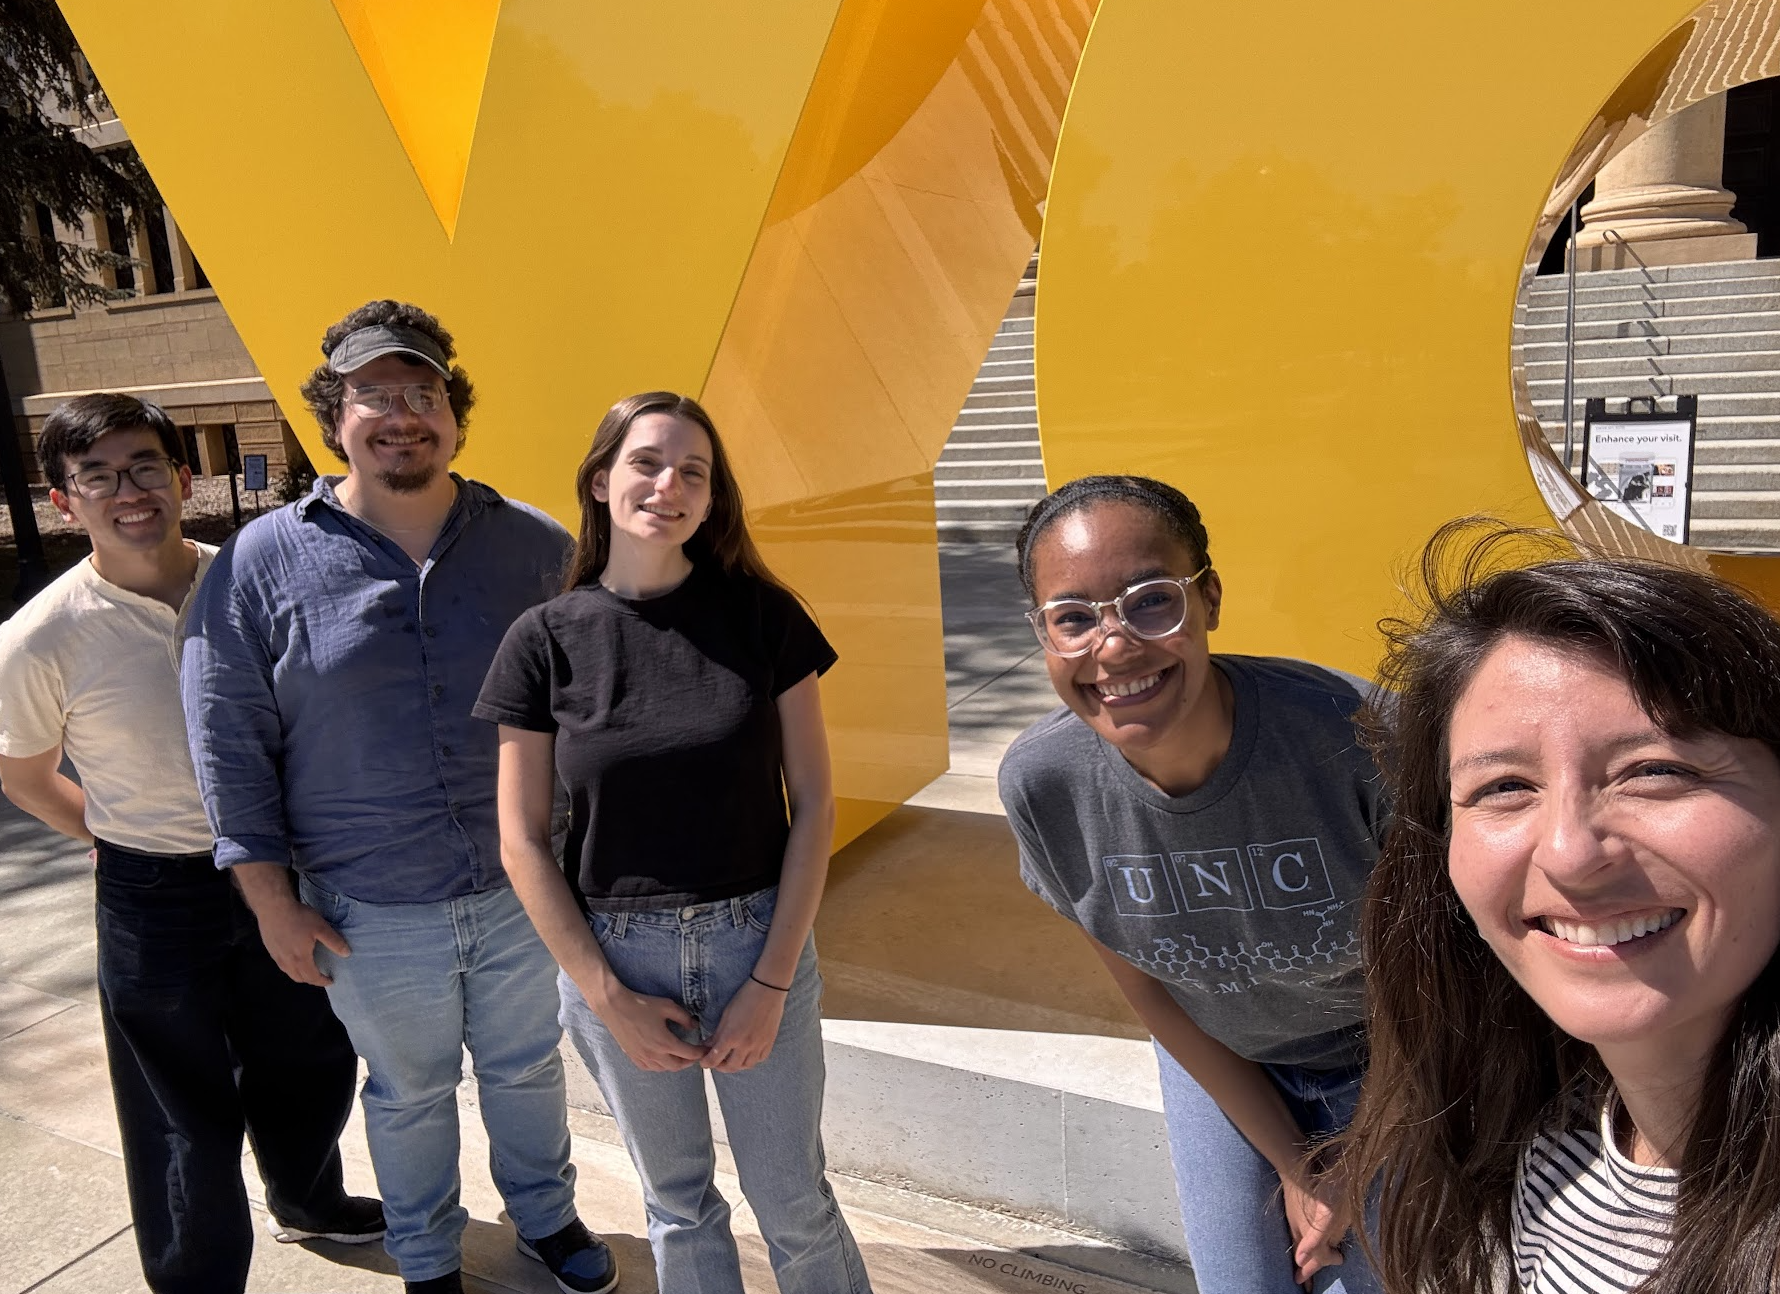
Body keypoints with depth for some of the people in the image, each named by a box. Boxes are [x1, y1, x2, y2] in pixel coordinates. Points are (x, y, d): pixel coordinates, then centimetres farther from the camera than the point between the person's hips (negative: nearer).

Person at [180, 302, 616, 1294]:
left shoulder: (535, 548, -5)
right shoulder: (263, 563, -8)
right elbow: (230, 742, -4)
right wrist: (273, 902, -4)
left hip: (522, 888, 1)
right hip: (371, 915, -1)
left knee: (529, 1067, 22)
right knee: (411, 1092, 20)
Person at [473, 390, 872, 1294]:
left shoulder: (761, 615, -6)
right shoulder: (545, 639, -6)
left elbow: (813, 801, -5)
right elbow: (523, 842, -3)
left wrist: (773, 980, -9)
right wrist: (609, 999, -7)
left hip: (758, 945, 0)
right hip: (615, 956, 1)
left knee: (794, 1202, 11)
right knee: (677, 1203, 18)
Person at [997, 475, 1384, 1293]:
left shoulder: (1355, 736, -35)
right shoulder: (1041, 782, -25)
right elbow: (1145, 988, -8)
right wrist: (1294, 1166, -4)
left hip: (1387, 1058, -1)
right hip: (1218, 1062, 2)